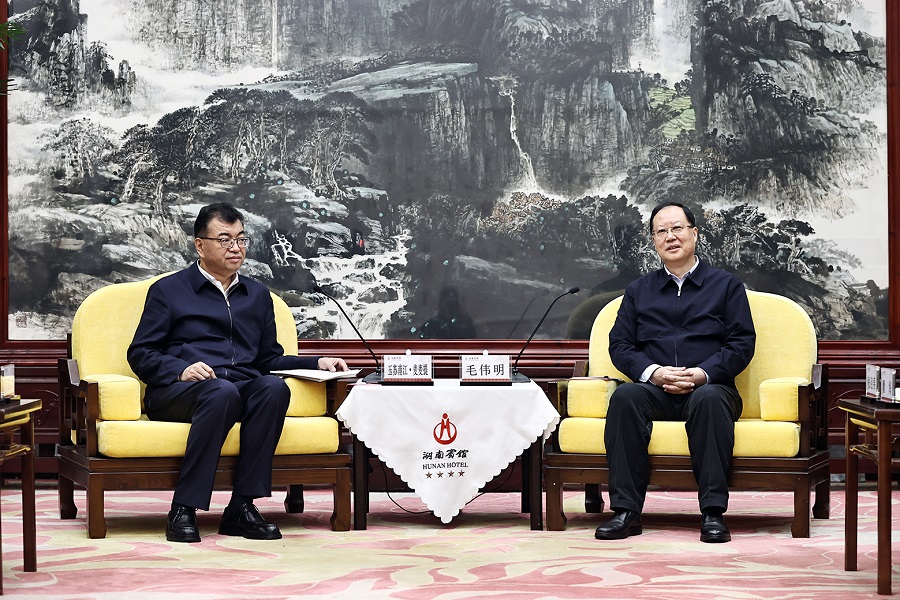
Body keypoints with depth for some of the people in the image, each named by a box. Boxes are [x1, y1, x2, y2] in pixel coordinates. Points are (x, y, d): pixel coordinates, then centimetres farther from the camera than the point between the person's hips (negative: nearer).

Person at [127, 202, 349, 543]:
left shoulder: (258, 295, 28)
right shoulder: (168, 291, 14)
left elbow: (269, 358, 29)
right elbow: (140, 354, 8)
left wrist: (318, 362, 12)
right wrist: (181, 370, -12)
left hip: (244, 388, 4)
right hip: (177, 392, -4)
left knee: (274, 387, -32)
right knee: (222, 392, -39)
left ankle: (242, 506, -33)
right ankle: (184, 509, -36)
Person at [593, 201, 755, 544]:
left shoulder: (726, 285, 15)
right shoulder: (638, 291, 23)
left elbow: (742, 344, 5)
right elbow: (619, 345, 12)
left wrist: (702, 374, -13)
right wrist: (652, 372, -10)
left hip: (708, 387, -2)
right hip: (654, 389, 2)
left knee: (709, 398, -38)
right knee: (625, 396, -33)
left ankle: (713, 512, -39)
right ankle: (626, 511, -35)